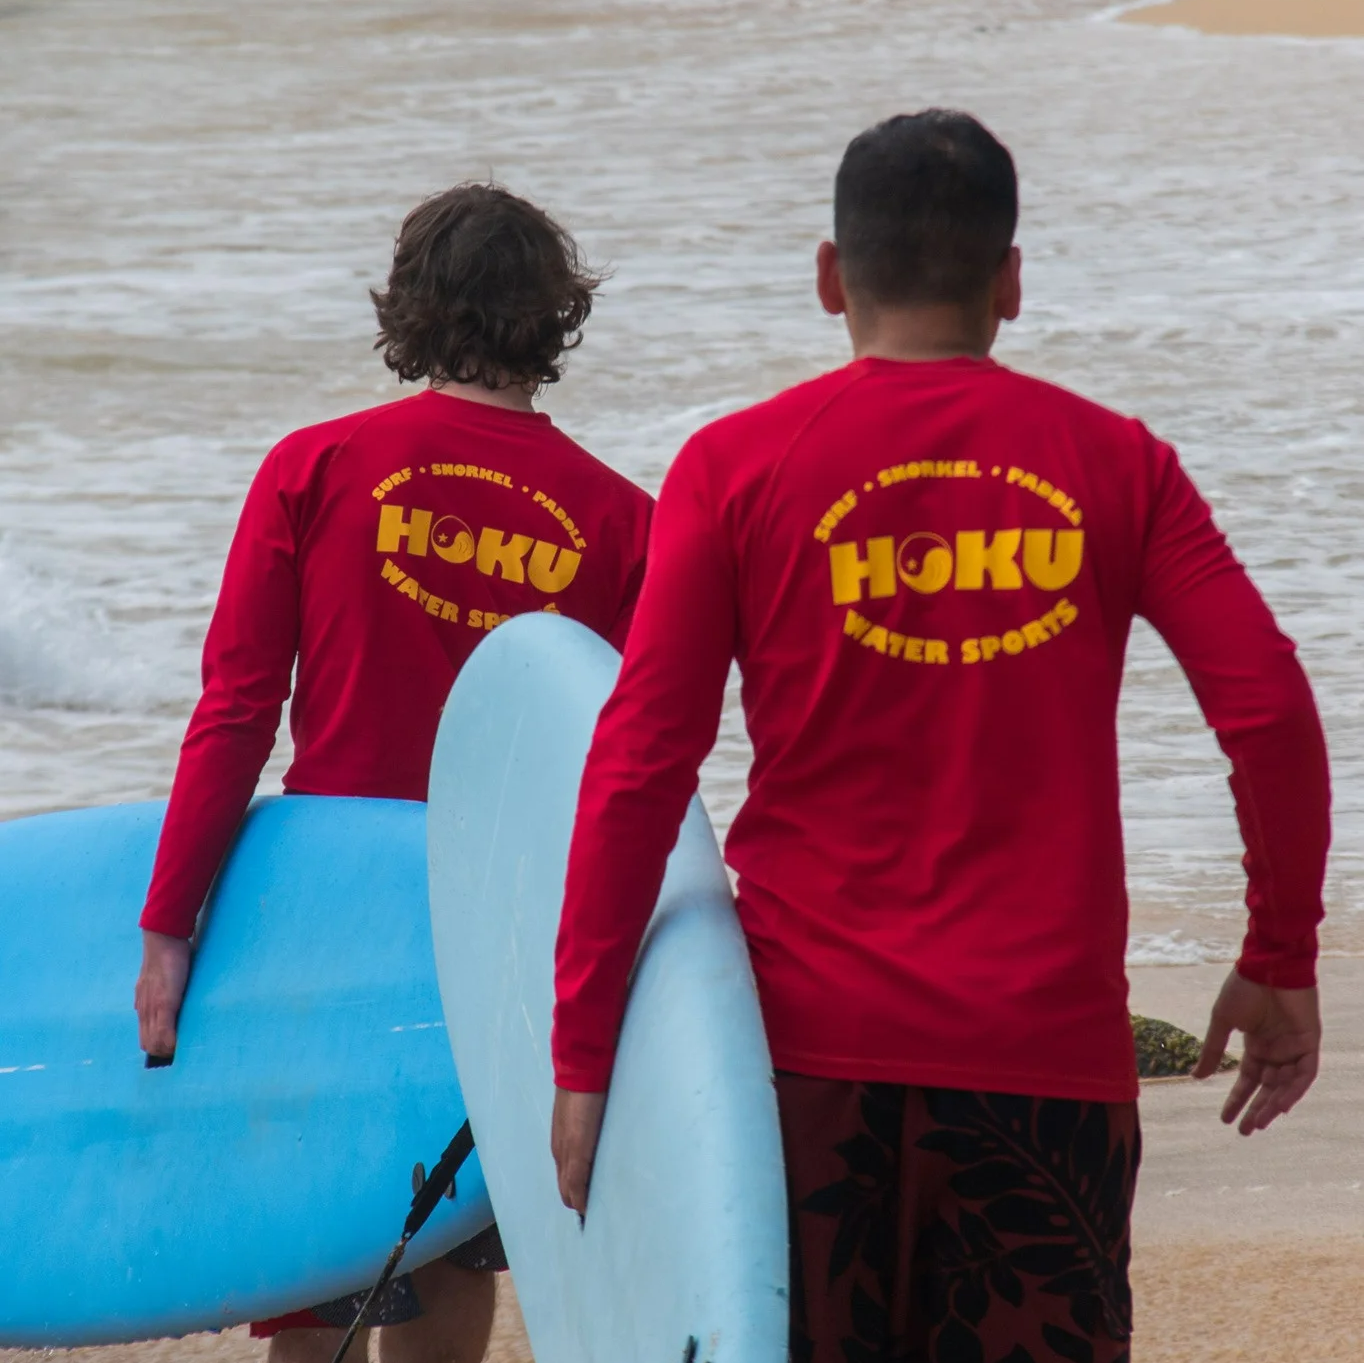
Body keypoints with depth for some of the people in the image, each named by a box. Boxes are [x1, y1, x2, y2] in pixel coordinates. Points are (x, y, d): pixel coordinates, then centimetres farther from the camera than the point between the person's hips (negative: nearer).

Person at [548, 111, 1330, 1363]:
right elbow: (1272, 714, -3)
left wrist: (583, 1055, 0)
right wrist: (1280, 965, 9)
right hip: (1050, 1045, 0)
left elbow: (640, 768, -3)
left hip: (811, 1032, 0)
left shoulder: (736, 466, 1)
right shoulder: (1115, 464, 3)